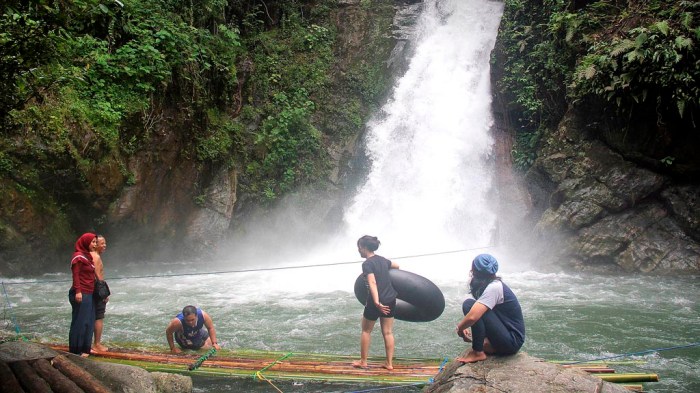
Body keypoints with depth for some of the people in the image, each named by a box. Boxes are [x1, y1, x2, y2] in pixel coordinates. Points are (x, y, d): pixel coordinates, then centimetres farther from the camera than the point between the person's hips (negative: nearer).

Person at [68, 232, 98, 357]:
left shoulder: (87, 256, 16)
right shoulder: (78, 256, -11)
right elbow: (75, 275, -17)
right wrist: (78, 291, -24)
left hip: (88, 294, 9)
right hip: (81, 295, -9)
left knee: (89, 322, 12)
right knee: (80, 321, -3)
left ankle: (85, 348, 19)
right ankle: (76, 350, 3)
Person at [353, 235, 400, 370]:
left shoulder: (367, 264, -15)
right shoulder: (382, 260, 8)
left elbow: (372, 283, -28)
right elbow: (397, 266, 28)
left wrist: (377, 302, -37)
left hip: (375, 302, -6)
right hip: (390, 300, 6)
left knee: (366, 331, 13)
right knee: (388, 332, 11)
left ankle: (363, 361, 21)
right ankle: (389, 363, 14)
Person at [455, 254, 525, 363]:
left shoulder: (493, 287, -20)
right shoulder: (496, 284, 9)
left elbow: (472, 317, -30)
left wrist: (460, 327, -10)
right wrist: (463, 326, 1)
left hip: (511, 341, -10)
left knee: (469, 304, -19)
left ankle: (478, 353, -11)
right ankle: (492, 346, 7)